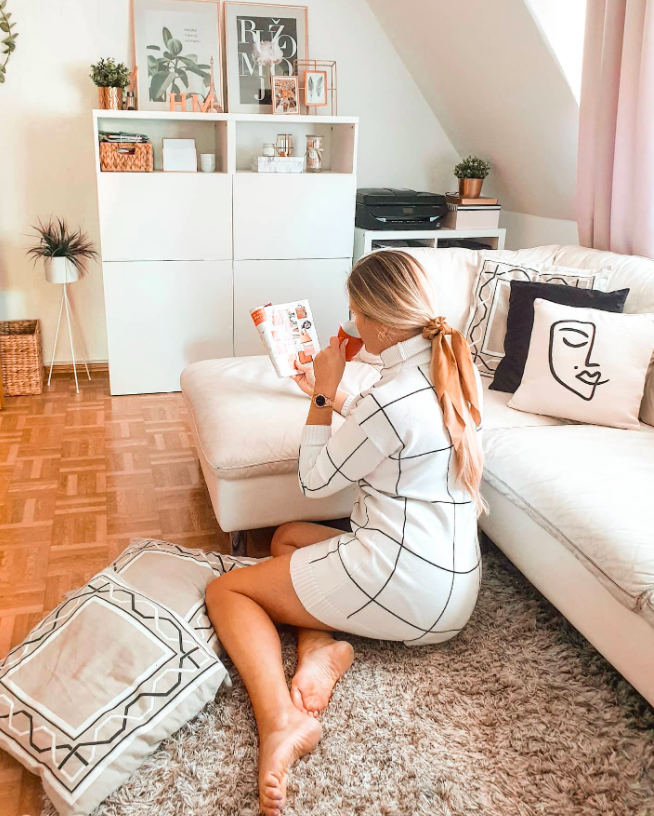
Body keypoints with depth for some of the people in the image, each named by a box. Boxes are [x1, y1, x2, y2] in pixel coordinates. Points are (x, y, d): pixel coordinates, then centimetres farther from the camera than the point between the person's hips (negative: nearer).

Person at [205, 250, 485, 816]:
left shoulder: (393, 399, -24)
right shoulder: (454, 366, 3)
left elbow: (315, 482, -8)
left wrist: (324, 394, -2)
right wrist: (331, 396, 24)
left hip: (405, 587, -9)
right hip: (456, 584, 9)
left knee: (227, 590, 5)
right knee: (288, 537, 27)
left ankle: (280, 719, -17)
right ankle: (322, 644, 2)